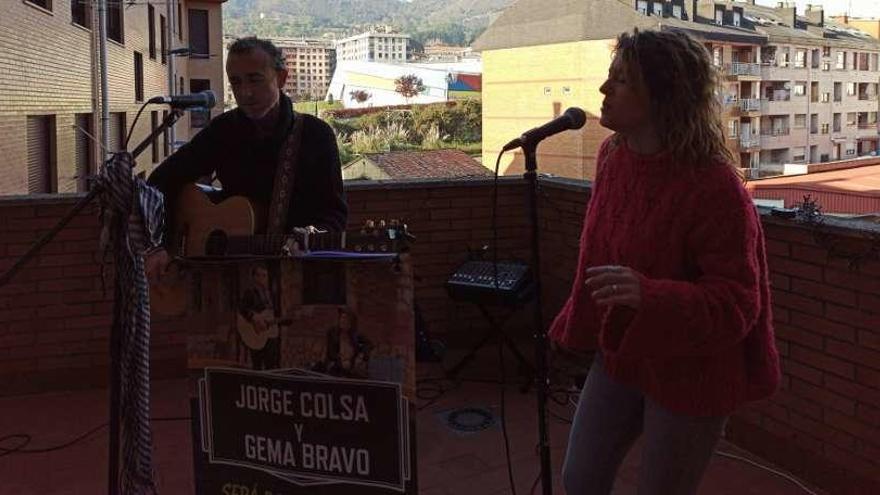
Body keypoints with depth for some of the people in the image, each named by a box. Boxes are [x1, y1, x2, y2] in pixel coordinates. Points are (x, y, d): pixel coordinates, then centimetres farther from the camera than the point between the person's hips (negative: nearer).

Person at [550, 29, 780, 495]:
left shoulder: (715, 188, -26)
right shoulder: (613, 154, -3)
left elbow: (738, 303, -23)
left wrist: (649, 295, -39)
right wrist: (579, 322, 19)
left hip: (688, 374, -6)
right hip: (619, 355, 7)